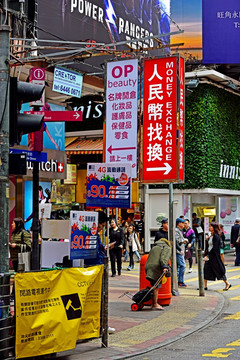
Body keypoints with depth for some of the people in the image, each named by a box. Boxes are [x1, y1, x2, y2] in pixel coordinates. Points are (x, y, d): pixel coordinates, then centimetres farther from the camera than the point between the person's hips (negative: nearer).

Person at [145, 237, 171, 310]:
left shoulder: (153, 248, 32)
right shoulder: (167, 248, 12)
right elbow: (164, 258, -9)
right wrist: (165, 267, -21)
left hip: (148, 267, 7)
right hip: (156, 268, -7)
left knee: (154, 287, 13)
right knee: (156, 287, -7)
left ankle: (154, 303, 16)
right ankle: (155, 304, -8)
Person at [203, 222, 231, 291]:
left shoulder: (216, 237, -15)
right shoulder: (210, 236, 11)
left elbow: (214, 248, -21)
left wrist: (208, 256, -23)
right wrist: (207, 240, 6)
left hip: (214, 256, -9)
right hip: (209, 255, 9)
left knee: (218, 270, 1)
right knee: (206, 269, 3)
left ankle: (227, 284, 16)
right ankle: (205, 286, 7)